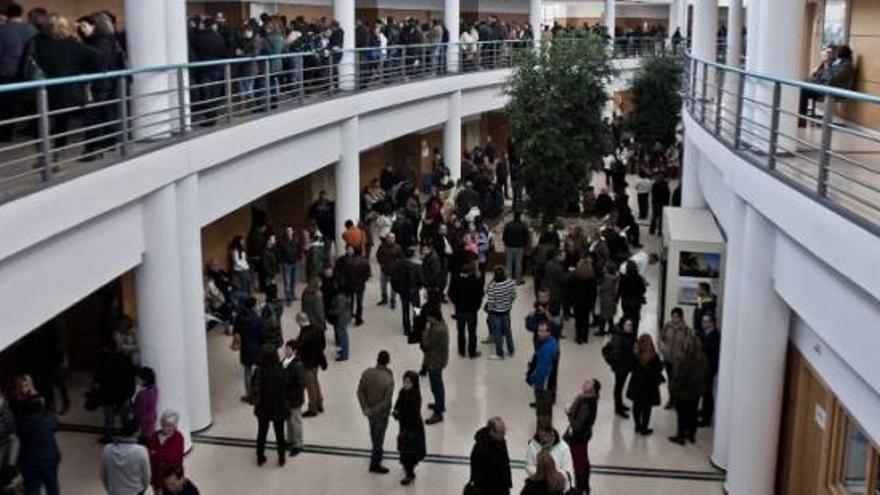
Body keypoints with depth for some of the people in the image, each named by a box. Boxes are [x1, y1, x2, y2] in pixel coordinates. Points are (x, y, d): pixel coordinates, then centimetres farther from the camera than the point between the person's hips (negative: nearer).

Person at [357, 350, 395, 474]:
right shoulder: (388, 379, -29)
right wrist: (373, 411, -17)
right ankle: (375, 464, 27)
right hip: (381, 413, -5)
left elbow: (360, 392, -11)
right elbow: (387, 401, -26)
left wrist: (366, 408, -9)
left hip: (369, 410, 5)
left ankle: (376, 451, 53)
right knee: (379, 436, 13)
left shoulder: (366, 373, -16)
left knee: (374, 432, 28)